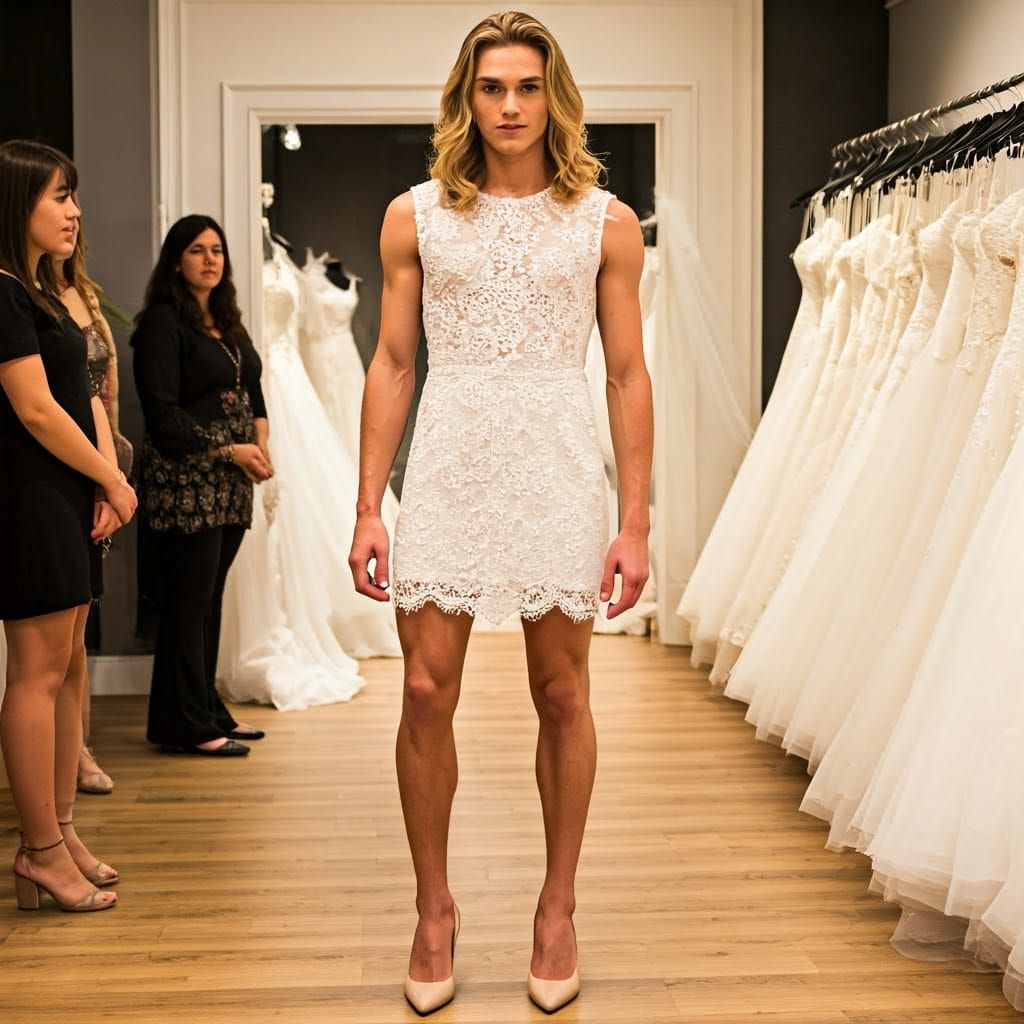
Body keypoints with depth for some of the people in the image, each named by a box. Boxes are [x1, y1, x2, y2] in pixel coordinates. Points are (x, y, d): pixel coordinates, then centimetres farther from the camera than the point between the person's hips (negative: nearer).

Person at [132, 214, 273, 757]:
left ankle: (208, 711, 18)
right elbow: (162, 412, -12)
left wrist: (261, 438, 0)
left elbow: (253, 392, 20)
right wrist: (229, 450, -12)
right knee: (189, 600, -5)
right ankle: (185, 726, 2)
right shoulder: (163, 322, -6)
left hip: (230, 481, 7)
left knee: (210, 596, 11)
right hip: (185, 478, -7)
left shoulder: (228, 322, 18)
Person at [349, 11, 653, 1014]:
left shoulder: (606, 224, 3)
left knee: (561, 695, 6)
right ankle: (434, 908, 16)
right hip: (448, 472, 1)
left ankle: (557, 908, 22)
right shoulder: (415, 217, 5)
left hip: (557, 477, 0)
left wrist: (635, 522, -2)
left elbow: (629, 378, 3)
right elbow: (392, 365, 6)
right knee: (426, 692, -1)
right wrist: (367, 509, 2)